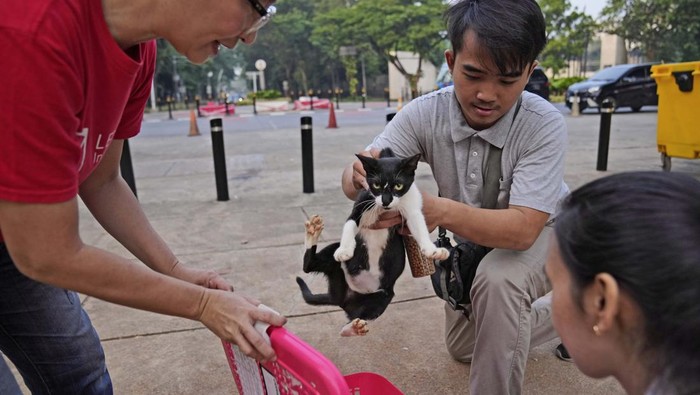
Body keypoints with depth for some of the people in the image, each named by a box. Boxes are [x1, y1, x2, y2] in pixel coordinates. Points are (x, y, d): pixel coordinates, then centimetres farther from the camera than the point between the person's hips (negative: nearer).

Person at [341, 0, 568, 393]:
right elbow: (357, 170, -28)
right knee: (464, 347, 21)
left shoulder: (545, 125, -32)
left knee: (498, 281, -40)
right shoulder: (426, 113, -24)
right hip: (472, 240, 5)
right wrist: (363, 178, -54)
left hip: (540, 234, -4)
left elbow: (523, 228, -40)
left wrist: (442, 211, -58)